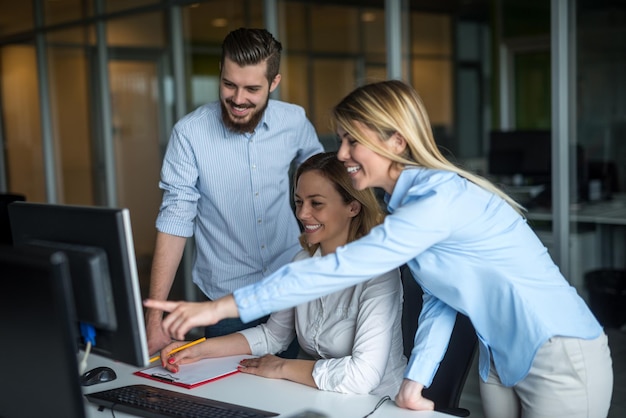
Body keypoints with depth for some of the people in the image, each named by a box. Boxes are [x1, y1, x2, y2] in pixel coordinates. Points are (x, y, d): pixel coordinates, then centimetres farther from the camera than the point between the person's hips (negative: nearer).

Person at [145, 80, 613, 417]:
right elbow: (439, 298, 4)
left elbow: (341, 268, -33)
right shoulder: (406, 199, 2)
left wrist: (223, 306, -30)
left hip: (561, 357, -8)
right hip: (501, 355, 8)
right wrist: (415, 379, -8)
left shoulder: (442, 198, -28)